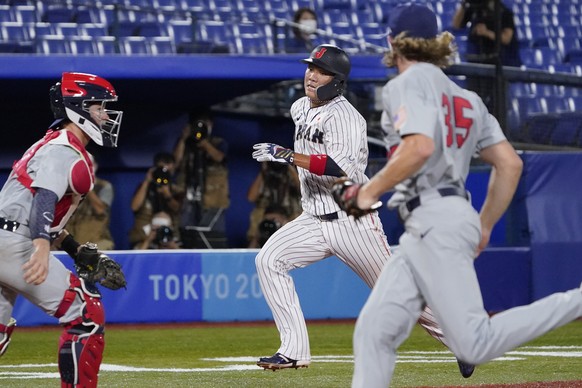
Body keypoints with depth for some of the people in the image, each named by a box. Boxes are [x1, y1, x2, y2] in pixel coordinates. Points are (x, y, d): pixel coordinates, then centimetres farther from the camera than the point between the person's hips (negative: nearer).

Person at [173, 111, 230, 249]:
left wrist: (204, 142, -7)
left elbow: (218, 157, -6)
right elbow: (176, 160, 4)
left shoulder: (219, 143, 14)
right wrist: (183, 138, 1)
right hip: (188, 195, 2)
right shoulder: (185, 143, 19)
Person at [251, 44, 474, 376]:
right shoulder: (300, 109, 10)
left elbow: (345, 168, -32)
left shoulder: (344, 116, -16)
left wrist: (289, 156, -33)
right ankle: (295, 351, -13)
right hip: (314, 221, 7)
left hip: (353, 221, -7)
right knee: (269, 260, -13)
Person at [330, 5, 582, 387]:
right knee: (373, 333, 2)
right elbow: (510, 163, 17)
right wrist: (485, 226, 24)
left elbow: (420, 147, -20)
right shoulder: (467, 98, 22)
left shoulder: (411, 81, -2)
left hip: (436, 222, -9)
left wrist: (370, 191, -8)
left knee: (475, 345, -15)